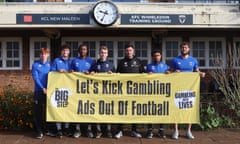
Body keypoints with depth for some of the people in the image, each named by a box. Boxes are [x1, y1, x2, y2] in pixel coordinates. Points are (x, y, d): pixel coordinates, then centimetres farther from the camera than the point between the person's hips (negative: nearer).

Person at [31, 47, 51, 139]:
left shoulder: (50, 65, 9)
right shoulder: (35, 65, 2)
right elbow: (36, 78, -5)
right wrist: (43, 88, -14)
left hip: (49, 90, 2)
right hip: (39, 91, -2)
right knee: (38, 111, -2)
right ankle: (39, 131, 3)